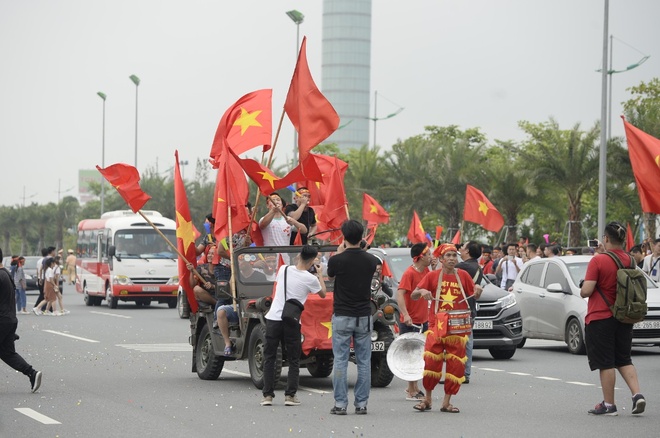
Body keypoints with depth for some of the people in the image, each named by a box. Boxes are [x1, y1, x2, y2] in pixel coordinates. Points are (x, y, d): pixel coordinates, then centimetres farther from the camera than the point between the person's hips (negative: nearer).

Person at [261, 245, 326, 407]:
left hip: (273, 318, 2)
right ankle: (290, 395, 5)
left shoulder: (283, 269, 1)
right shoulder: (310, 279, -7)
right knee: (294, 360, 11)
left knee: (269, 358, 9)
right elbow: (323, 294, 12)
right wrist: (320, 275, 24)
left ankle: (268, 395, 5)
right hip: (292, 322, -2)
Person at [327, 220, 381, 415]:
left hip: (342, 316, -2)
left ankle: (340, 404, 0)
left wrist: (339, 252, 22)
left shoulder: (337, 260, -11)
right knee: (364, 362, 7)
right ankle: (361, 403, 7)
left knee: (340, 361, 1)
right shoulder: (370, 260, -3)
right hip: (364, 316, 3)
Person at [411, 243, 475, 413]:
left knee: (455, 365, 0)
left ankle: (447, 402, 10)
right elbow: (413, 296, 3)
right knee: (430, 361, -8)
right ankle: (428, 399, 9)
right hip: (436, 326, -1)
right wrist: (422, 291, -19)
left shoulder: (463, 275, 6)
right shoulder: (433, 276, 4)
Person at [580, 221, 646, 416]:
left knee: (606, 363, 1)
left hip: (600, 318, -6)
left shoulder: (598, 261, -16)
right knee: (624, 360, 15)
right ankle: (637, 395, -1)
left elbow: (586, 291, -21)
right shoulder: (629, 260, 2)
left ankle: (608, 404, 6)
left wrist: (582, 289, 5)